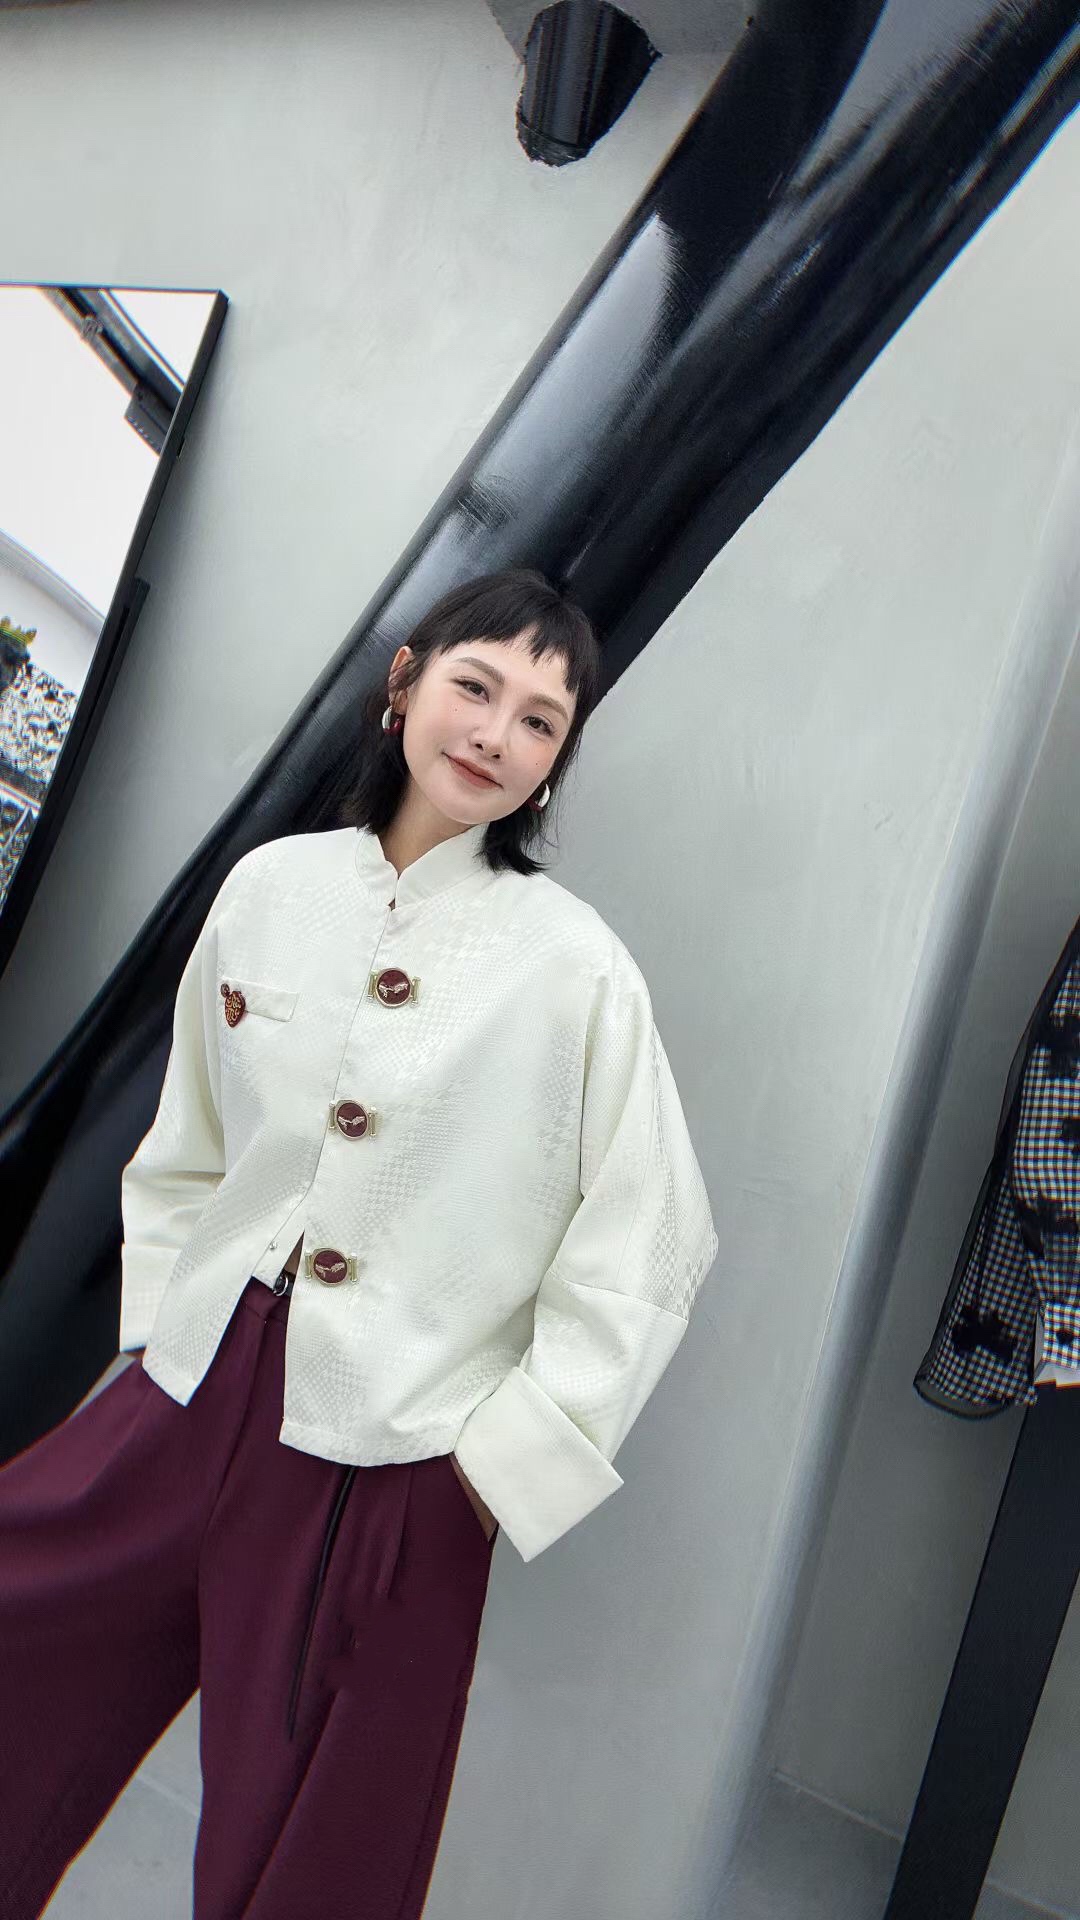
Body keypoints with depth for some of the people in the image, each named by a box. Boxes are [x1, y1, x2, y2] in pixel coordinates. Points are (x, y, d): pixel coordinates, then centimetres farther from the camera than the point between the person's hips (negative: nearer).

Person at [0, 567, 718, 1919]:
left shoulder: (575, 967, -11)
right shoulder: (270, 887, 1)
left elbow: (649, 1244, -8)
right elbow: (187, 1145, 11)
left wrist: (513, 1459, -8)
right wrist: (163, 1321, 7)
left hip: (386, 1473, -3)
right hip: (188, 1401, 4)